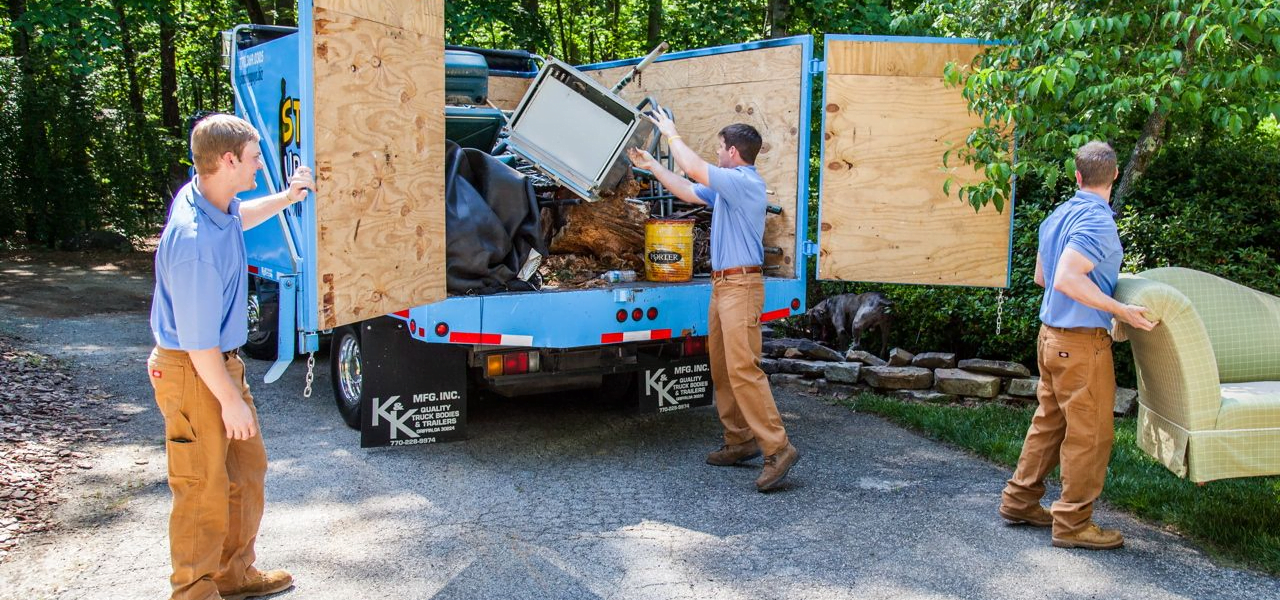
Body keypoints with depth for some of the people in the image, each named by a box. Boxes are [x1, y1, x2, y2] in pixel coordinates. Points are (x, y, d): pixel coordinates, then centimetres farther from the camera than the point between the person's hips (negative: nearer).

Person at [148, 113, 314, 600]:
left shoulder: (209, 197, -1)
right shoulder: (196, 243, -30)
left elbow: (238, 217, 28)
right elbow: (199, 341, -25)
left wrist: (286, 198, 20)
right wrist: (232, 401, -17)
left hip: (222, 361, 10)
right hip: (194, 375, -10)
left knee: (247, 469, 19)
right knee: (204, 487, 4)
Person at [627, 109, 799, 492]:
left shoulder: (745, 182, -13)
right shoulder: (727, 186, 18)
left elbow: (693, 169, -19)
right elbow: (688, 191, 28)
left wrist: (671, 134, -4)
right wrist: (652, 167, 27)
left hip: (741, 284, -10)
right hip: (723, 284, 11)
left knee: (743, 368, -15)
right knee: (722, 368, 11)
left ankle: (777, 449, -13)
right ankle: (740, 441, 18)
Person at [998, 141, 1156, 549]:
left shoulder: (1058, 216, 9)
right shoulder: (1097, 221, -18)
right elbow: (1067, 280, -27)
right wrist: (1120, 310, -21)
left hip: (1052, 334, 9)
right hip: (1082, 341, -9)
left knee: (1049, 423, 18)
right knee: (1090, 434, 1)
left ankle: (1019, 501, 26)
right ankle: (1072, 523, 9)